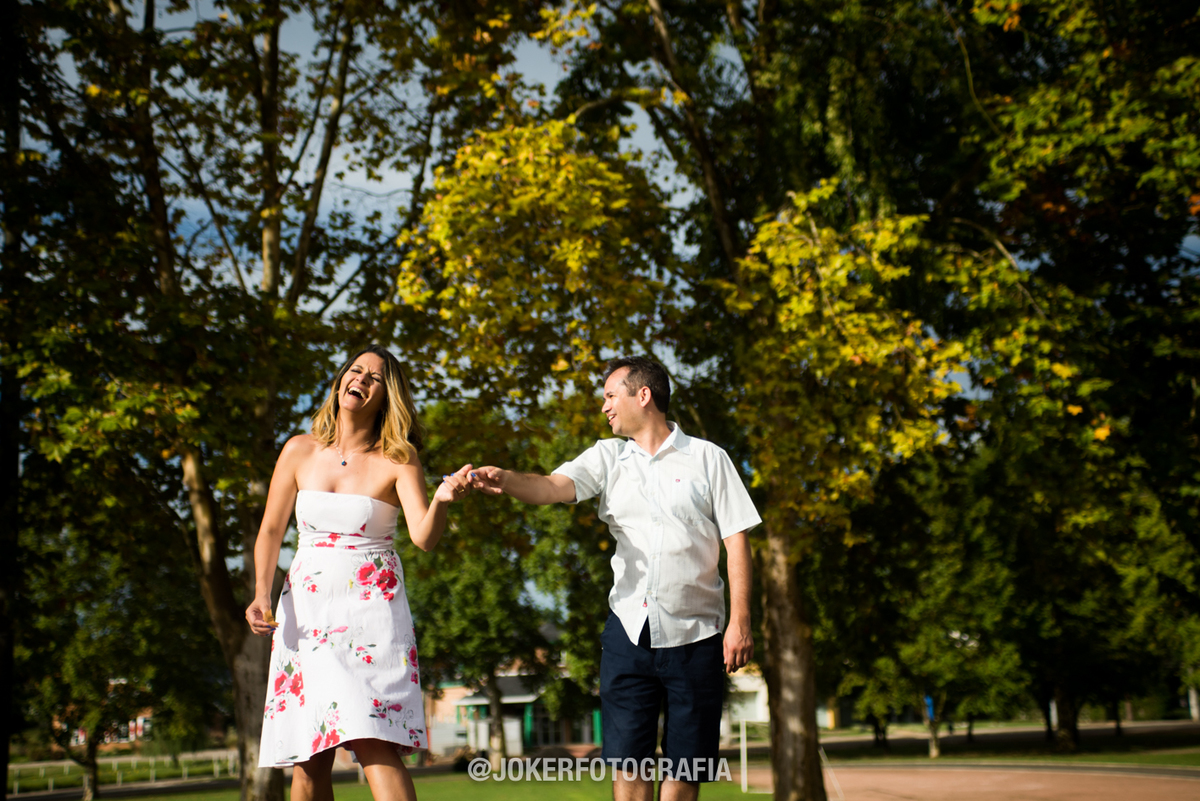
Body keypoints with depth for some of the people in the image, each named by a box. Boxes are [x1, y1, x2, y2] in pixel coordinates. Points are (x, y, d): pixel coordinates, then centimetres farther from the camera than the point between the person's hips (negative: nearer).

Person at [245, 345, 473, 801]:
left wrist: (442, 499, -35)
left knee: (374, 742, -18)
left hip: (372, 610, -3)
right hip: (305, 610, 3)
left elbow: (424, 538, -14)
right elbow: (271, 531, 11)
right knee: (308, 759, 2)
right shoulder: (300, 451, 6)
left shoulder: (397, 461, -2)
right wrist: (262, 594, -3)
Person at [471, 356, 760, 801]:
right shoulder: (608, 457, 10)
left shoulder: (708, 458, 3)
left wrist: (740, 622, -7)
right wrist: (505, 480, -28)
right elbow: (554, 486, -7)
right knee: (627, 761, -1)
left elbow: (736, 539, 1)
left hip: (694, 633, -2)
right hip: (629, 629, 2)